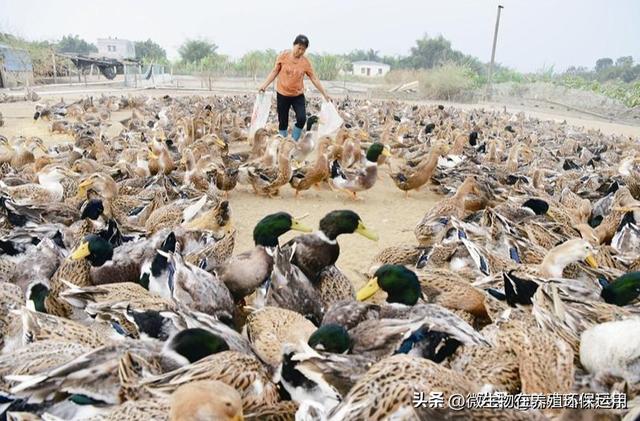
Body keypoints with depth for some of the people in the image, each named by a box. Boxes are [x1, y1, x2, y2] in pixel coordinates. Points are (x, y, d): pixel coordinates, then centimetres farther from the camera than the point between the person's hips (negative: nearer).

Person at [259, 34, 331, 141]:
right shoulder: (283, 56, -8)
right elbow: (274, 71, 0)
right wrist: (264, 85, -8)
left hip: (298, 95, 1)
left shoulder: (306, 62, -5)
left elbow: (314, 79, -1)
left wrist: (325, 94, -4)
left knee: (302, 119, -14)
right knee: (283, 122, 4)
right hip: (282, 94, -1)